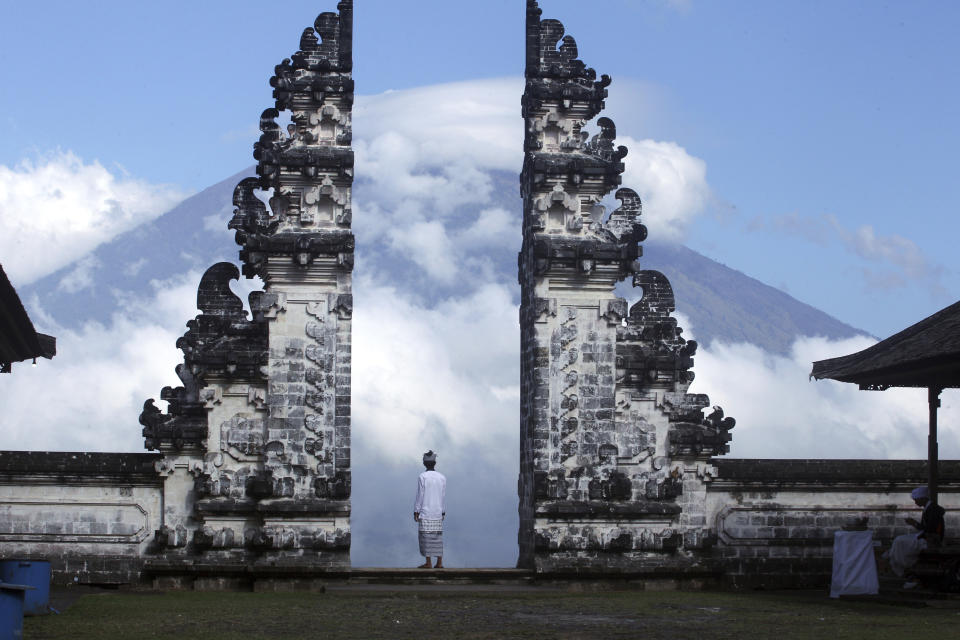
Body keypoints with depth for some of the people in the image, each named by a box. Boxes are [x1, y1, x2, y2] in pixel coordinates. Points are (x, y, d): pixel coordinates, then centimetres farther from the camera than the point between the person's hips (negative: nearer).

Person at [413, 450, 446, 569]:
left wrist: (416, 512, -3)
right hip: (438, 514, 5)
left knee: (426, 537, -3)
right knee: (438, 537, 8)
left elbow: (420, 495, -9)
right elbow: (444, 497, 9)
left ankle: (428, 563, -6)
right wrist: (443, 512, 17)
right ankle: (439, 562, 6)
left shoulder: (422, 477, -8)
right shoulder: (442, 477, 5)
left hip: (425, 513, -5)